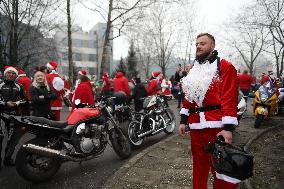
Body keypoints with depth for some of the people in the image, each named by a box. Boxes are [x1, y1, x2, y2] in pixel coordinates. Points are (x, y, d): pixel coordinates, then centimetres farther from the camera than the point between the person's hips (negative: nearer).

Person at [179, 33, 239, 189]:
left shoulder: (225, 67, -2)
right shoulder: (193, 71, 17)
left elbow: (230, 98, -11)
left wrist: (228, 127, -17)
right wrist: (183, 120, 12)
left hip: (216, 126, -6)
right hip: (195, 126, 6)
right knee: (199, 164, 18)